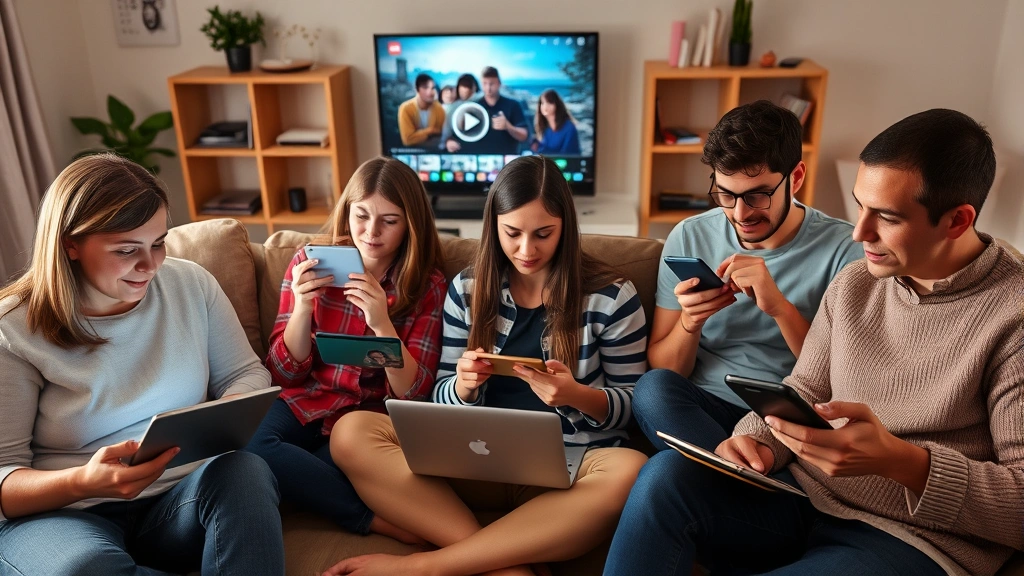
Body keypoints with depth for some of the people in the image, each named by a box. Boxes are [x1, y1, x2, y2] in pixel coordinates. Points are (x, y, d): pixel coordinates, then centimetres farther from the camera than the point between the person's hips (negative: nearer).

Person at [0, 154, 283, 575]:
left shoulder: (192, 284, 1)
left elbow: (245, 374, 8)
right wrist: (82, 482, -30)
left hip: (184, 493, 2)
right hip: (62, 512, -1)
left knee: (245, 472, -31)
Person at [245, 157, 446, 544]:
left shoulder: (427, 284, -3)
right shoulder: (310, 264, 1)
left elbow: (412, 394, -8)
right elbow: (284, 374, 0)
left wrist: (382, 324, -25)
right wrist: (302, 307, -18)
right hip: (305, 403, 3)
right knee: (249, 447, -32)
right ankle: (380, 520, -24)